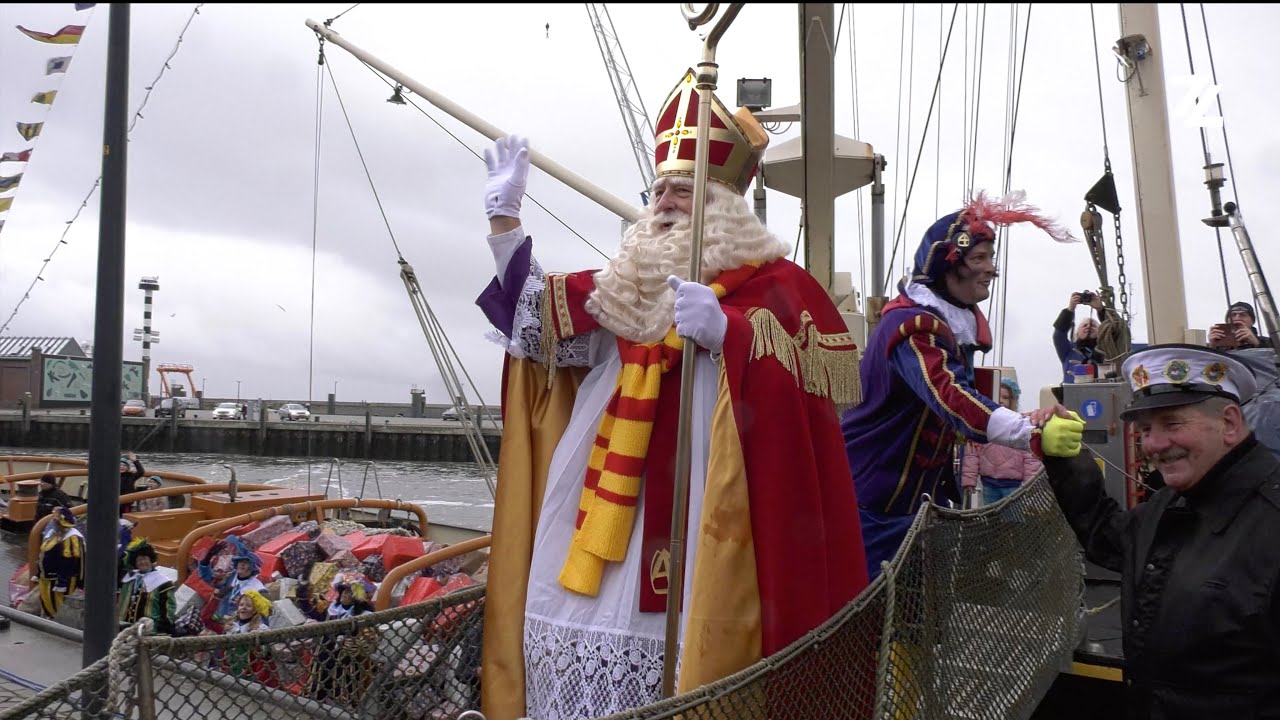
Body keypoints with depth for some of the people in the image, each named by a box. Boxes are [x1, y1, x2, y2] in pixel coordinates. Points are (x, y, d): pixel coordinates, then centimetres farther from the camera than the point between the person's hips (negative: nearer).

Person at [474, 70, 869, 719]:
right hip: (614, 498, 6)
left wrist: (723, 329, -26)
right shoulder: (631, 281, 18)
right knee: (590, 623, 7)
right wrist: (503, 217, 7)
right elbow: (536, 318, 14)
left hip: (697, 508, -5)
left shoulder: (772, 281, 1)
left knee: (684, 631, -7)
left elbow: (832, 367, -13)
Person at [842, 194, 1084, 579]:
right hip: (872, 494, -9)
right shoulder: (911, 323, -24)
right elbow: (950, 397, -39)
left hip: (926, 487, 9)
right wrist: (1034, 436, -48)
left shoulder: (956, 319, 6)